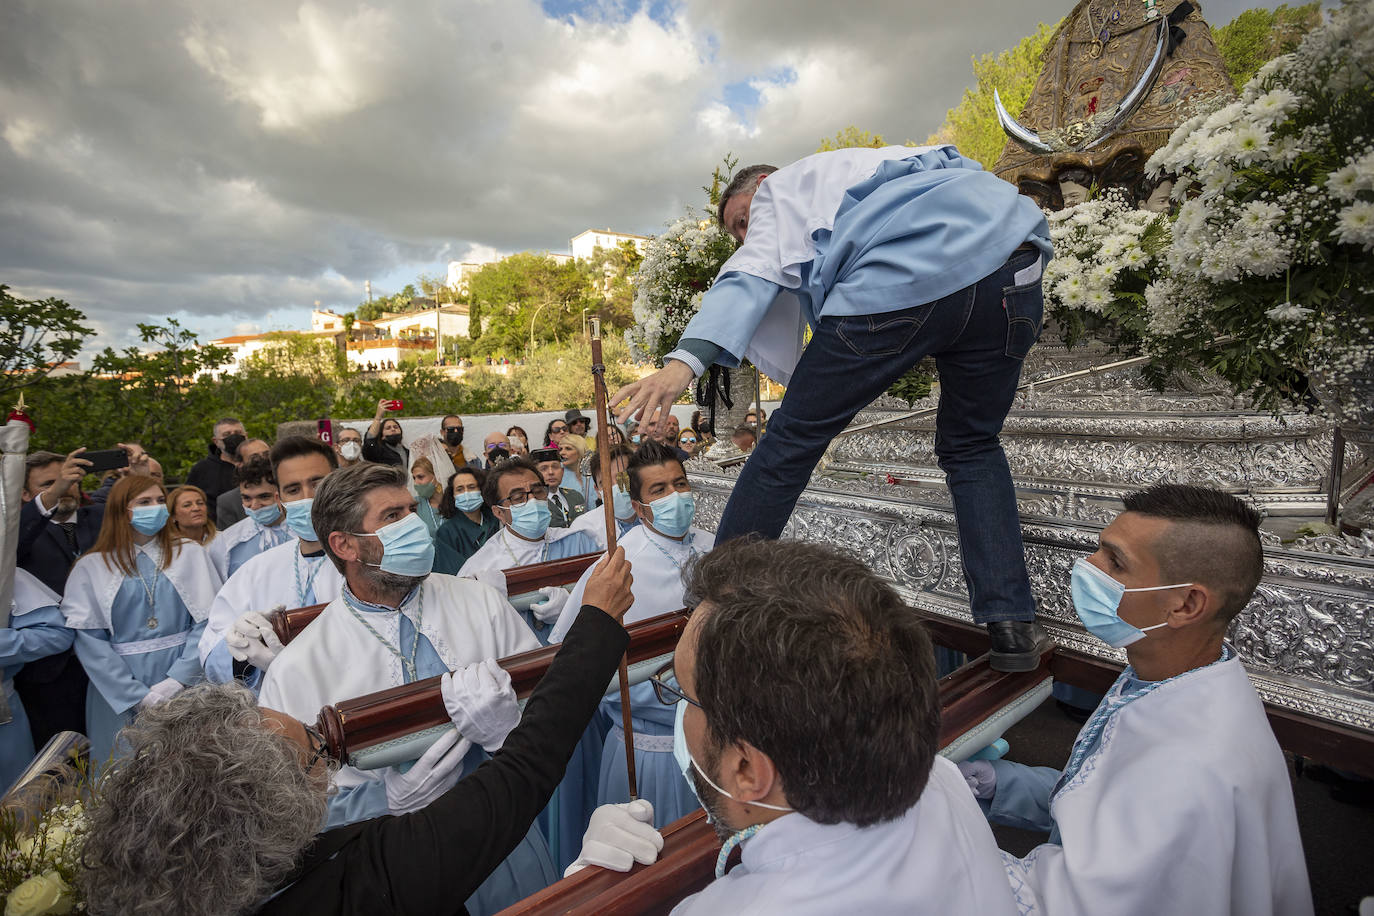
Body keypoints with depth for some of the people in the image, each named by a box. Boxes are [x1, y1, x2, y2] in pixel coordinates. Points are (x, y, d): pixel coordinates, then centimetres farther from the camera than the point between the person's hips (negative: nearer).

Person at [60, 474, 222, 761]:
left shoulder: (190, 553, 2)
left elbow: (209, 620, -4)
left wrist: (178, 679, -13)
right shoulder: (91, 567, 2)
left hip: (186, 684, 0)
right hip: (119, 693, 0)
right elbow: (88, 639, -3)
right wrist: (137, 695, -10)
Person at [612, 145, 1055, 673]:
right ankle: (1012, 625, 15)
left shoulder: (782, 188, 20)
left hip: (901, 284, -7)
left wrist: (687, 358, -15)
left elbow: (753, 275, -1)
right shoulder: (866, 163, 44)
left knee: (793, 439, 4)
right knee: (971, 447, 22)